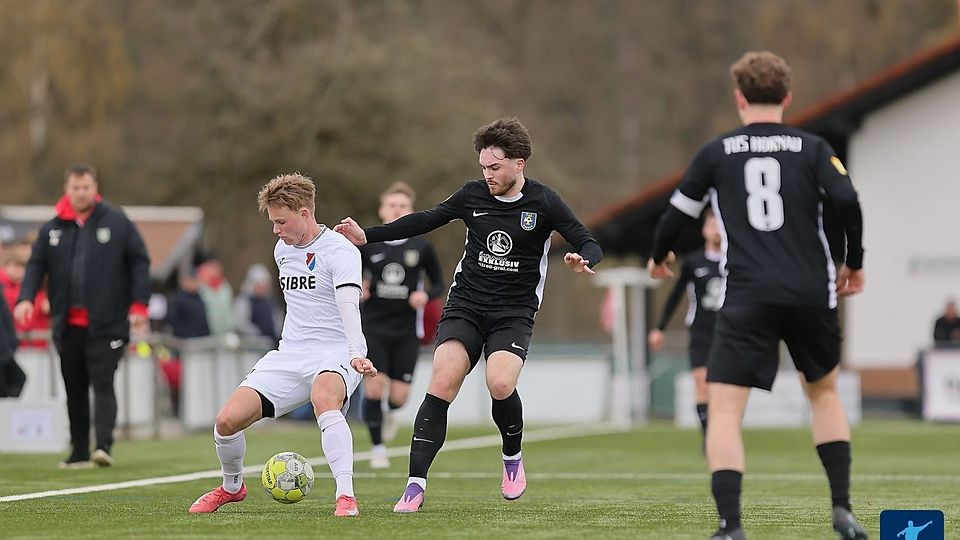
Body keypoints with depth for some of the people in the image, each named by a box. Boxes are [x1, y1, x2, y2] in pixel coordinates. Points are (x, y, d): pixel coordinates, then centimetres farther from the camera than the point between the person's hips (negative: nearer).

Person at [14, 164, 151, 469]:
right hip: (68, 326, 4)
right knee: (74, 390, 8)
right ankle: (79, 452, 15)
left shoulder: (117, 222, 1)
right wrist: (26, 298, -8)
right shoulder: (52, 229, 10)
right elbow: (36, 266, 9)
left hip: (106, 326, -4)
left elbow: (140, 262, 1)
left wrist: (139, 304, -6)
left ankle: (104, 445, -21)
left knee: (102, 384, -13)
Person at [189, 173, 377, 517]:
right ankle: (232, 486, 19)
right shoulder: (282, 250, 13)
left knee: (324, 398, -42)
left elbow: (349, 306, -26)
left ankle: (346, 496, -44)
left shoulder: (339, 250, -11)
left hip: (335, 353, -7)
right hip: (289, 356, 7)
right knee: (227, 420, -10)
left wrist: (355, 354, -40)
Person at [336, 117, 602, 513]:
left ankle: (513, 457, 6)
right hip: (465, 306, 2)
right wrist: (367, 236, 8)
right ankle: (415, 486, -17)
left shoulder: (543, 202, -5)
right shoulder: (473, 195, 3)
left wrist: (582, 260, -29)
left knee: (500, 384, -26)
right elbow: (426, 220, 12)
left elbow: (589, 245, -5)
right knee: (441, 384, -18)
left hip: (514, 314, -2)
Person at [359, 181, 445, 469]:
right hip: (373, 328, 0)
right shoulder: (368, 245, 1)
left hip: (407, 331, 0)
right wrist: (357, 290, -10)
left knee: (399, 396, -4)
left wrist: (426, 295, -11)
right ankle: (377, 448, 5)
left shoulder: (422, 248, 1)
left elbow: (439, 284, 10)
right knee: (374, 387, -12)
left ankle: (388, 413, 34)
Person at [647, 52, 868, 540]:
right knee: (824, 392, 25)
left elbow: (677, 215, 10)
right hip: (810, 294, 2)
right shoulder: (812, 148, 6)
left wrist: (658, 257, 31)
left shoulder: (716, 152, 6)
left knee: (724, 410, -3)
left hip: (746, 298, -2)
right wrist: (854, 263, 9)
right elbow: (847, 202, -7)